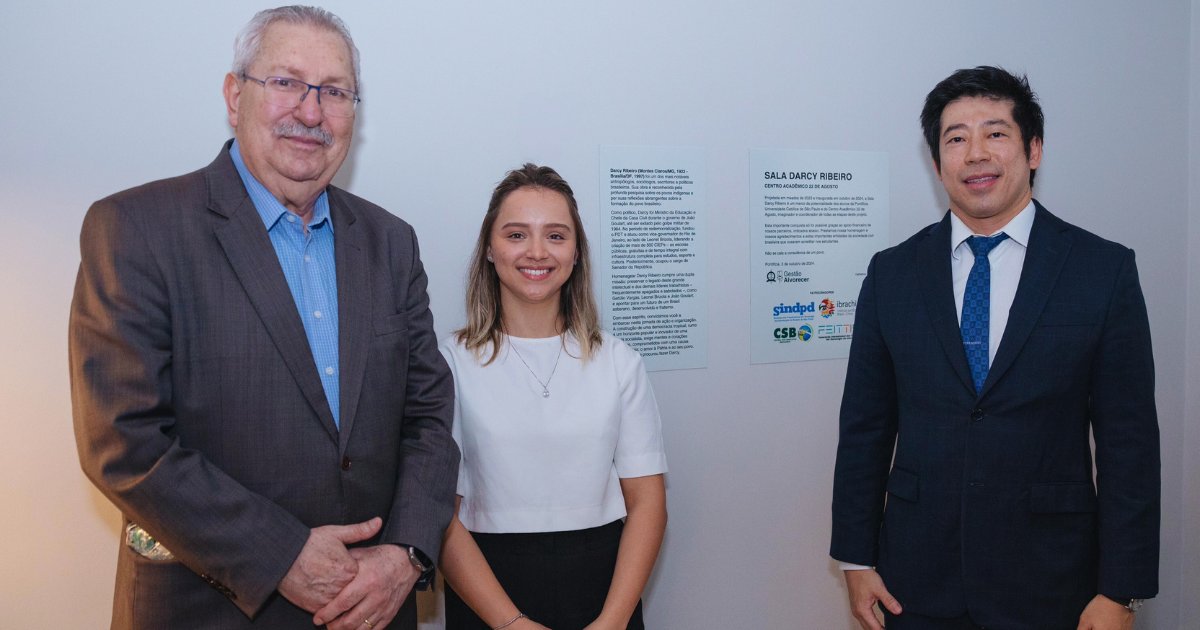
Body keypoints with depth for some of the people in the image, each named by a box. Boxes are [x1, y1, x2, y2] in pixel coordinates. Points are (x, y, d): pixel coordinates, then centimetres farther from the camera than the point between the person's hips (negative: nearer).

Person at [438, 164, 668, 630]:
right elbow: (440, 514, -8)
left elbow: (647, 503, -2)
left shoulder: (618, 362, 0)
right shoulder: (451, 362, -5)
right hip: (486, 588, -1)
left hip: (602, 586, 2)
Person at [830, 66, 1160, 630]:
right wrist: (856, 559, 2)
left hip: (1049, 583, -1)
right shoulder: (891, 274, 1)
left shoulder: (1105, 270, -3)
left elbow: (1129, 440, -4)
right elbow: (865, 428, 3)